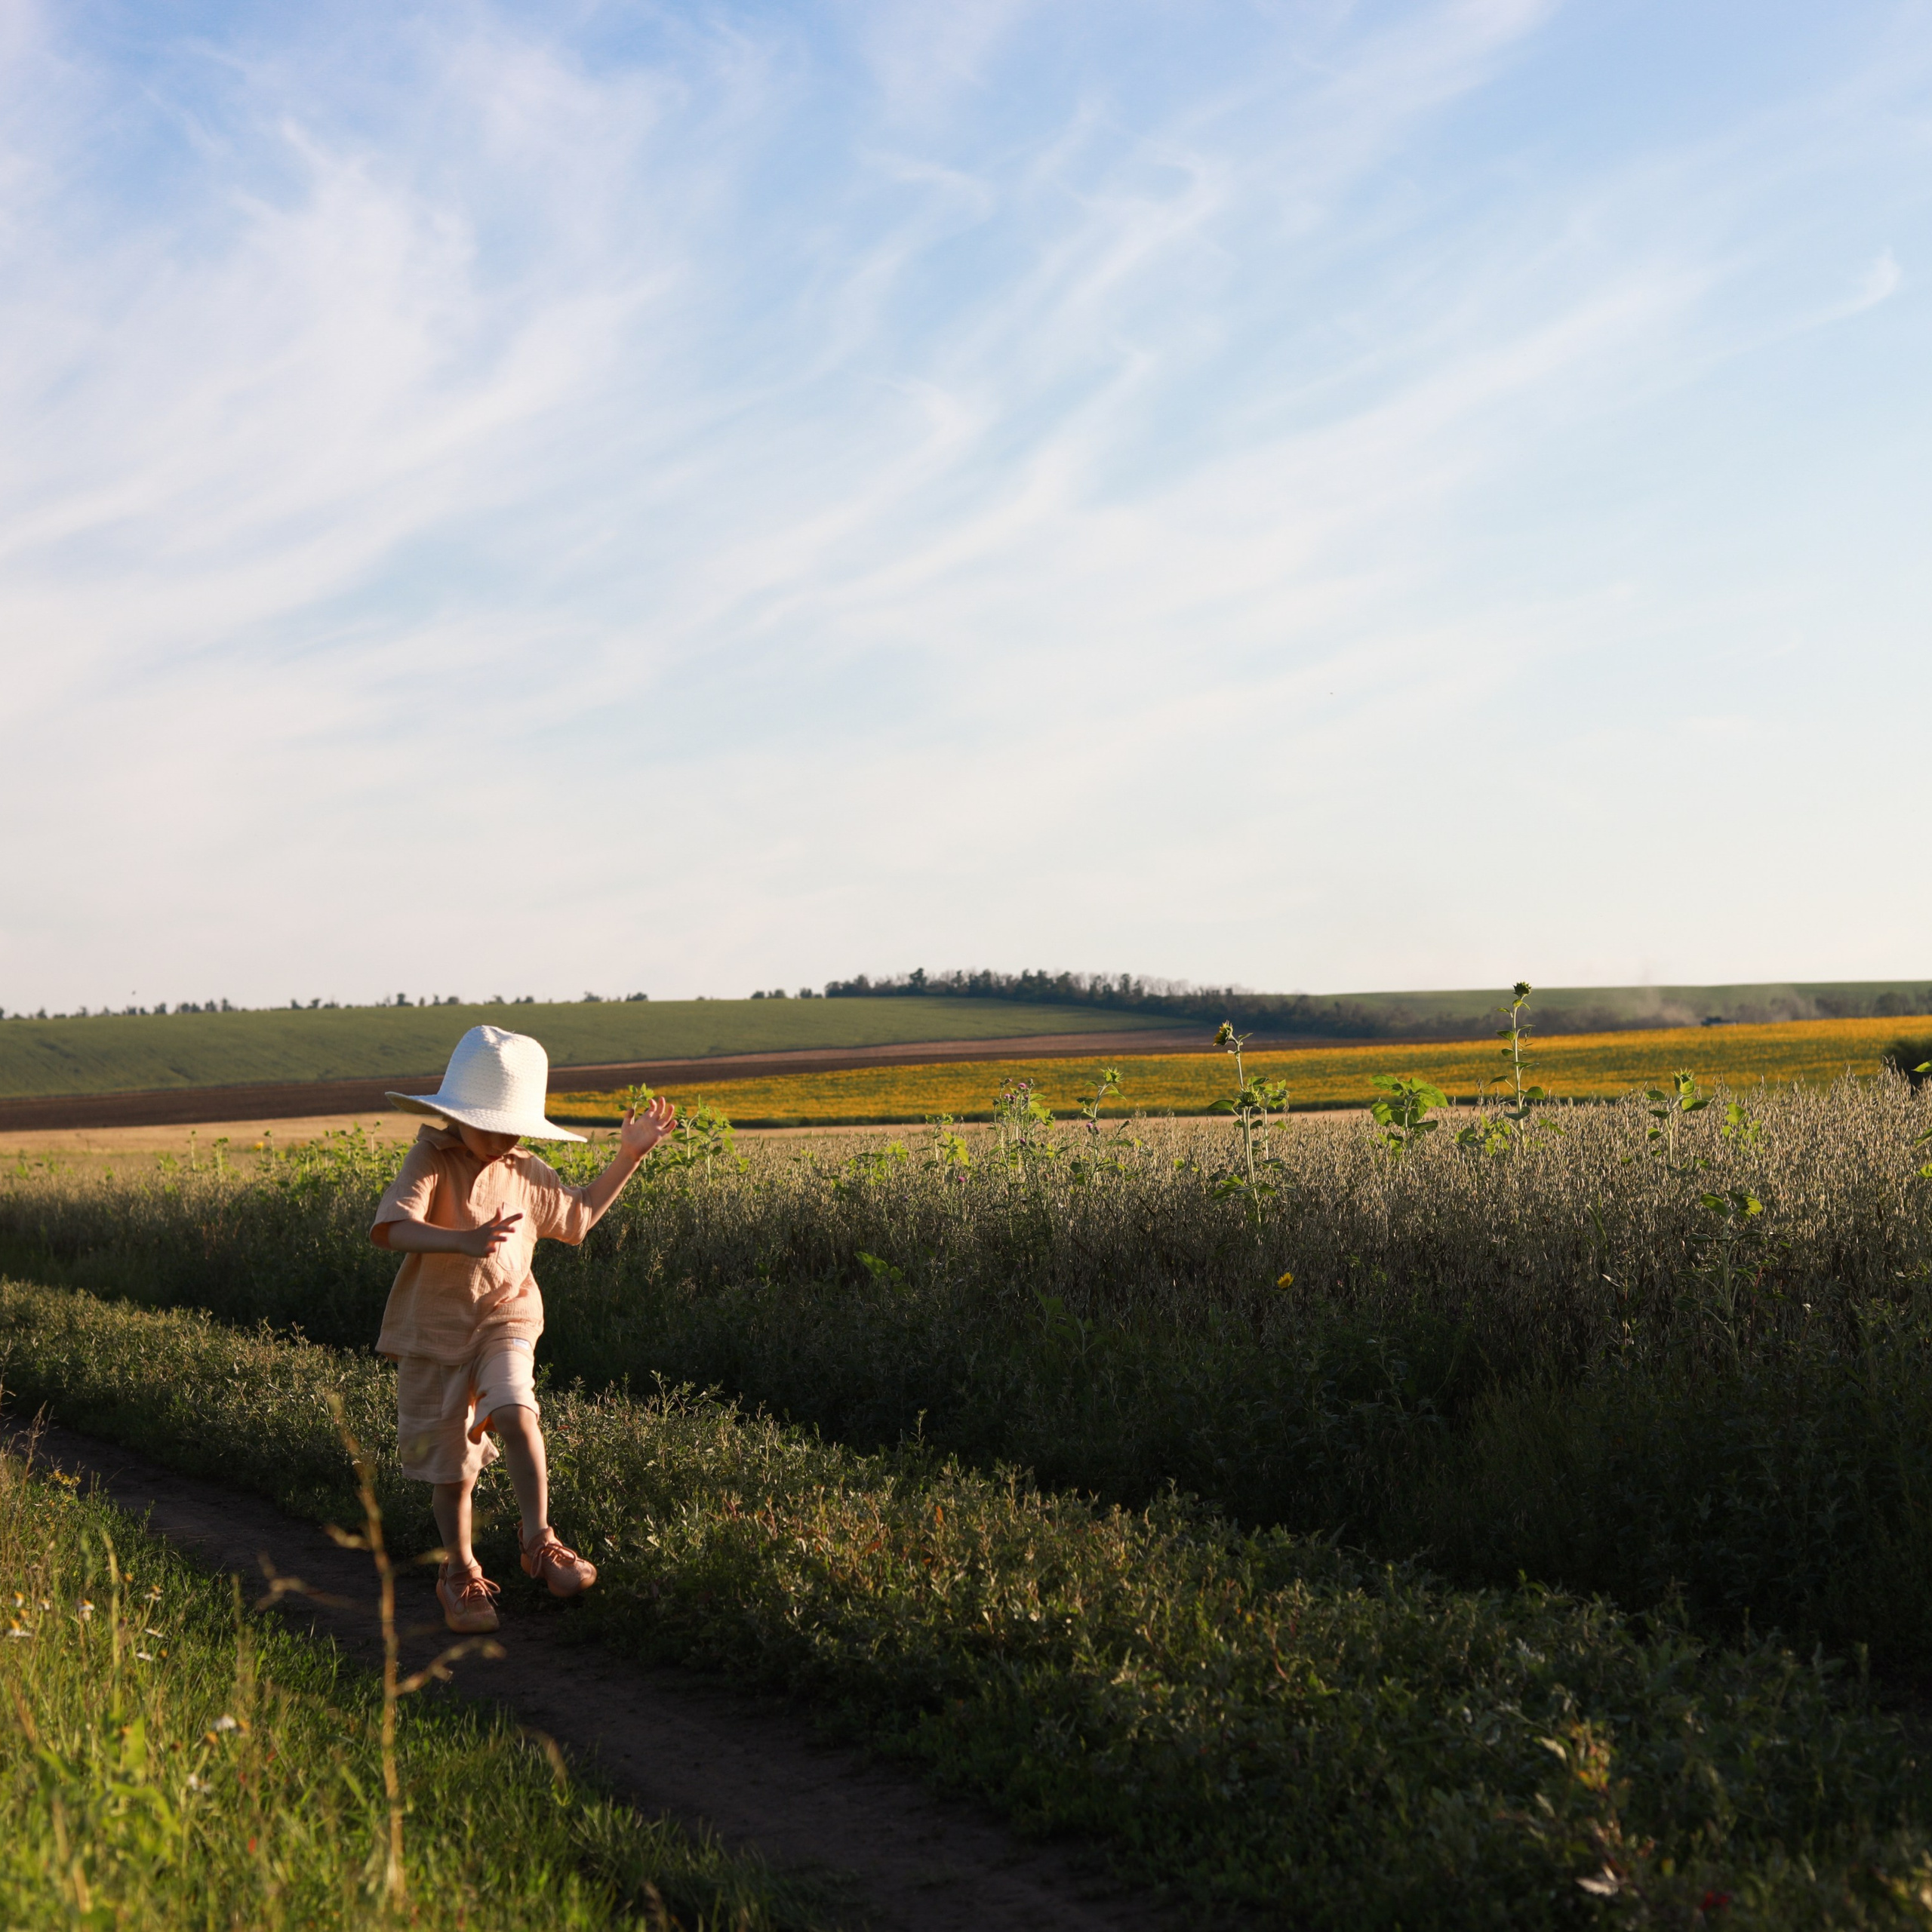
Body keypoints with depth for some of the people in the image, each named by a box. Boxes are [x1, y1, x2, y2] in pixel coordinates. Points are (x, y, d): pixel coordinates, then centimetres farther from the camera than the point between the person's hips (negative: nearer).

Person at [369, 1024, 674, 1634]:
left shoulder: (529, 1174, 5)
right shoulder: (430, 1161, -12)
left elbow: (579, 1215, 23)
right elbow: (391, 1229, -28)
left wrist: (628, 1156, 16)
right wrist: (462, 1240, -45)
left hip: (504, 1319, 2)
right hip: (434, 1329, -2)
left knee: (514, 1412, -27)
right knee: (450, 1461, 7)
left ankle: (539, 1541, -16)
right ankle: (459, 1571, 27)